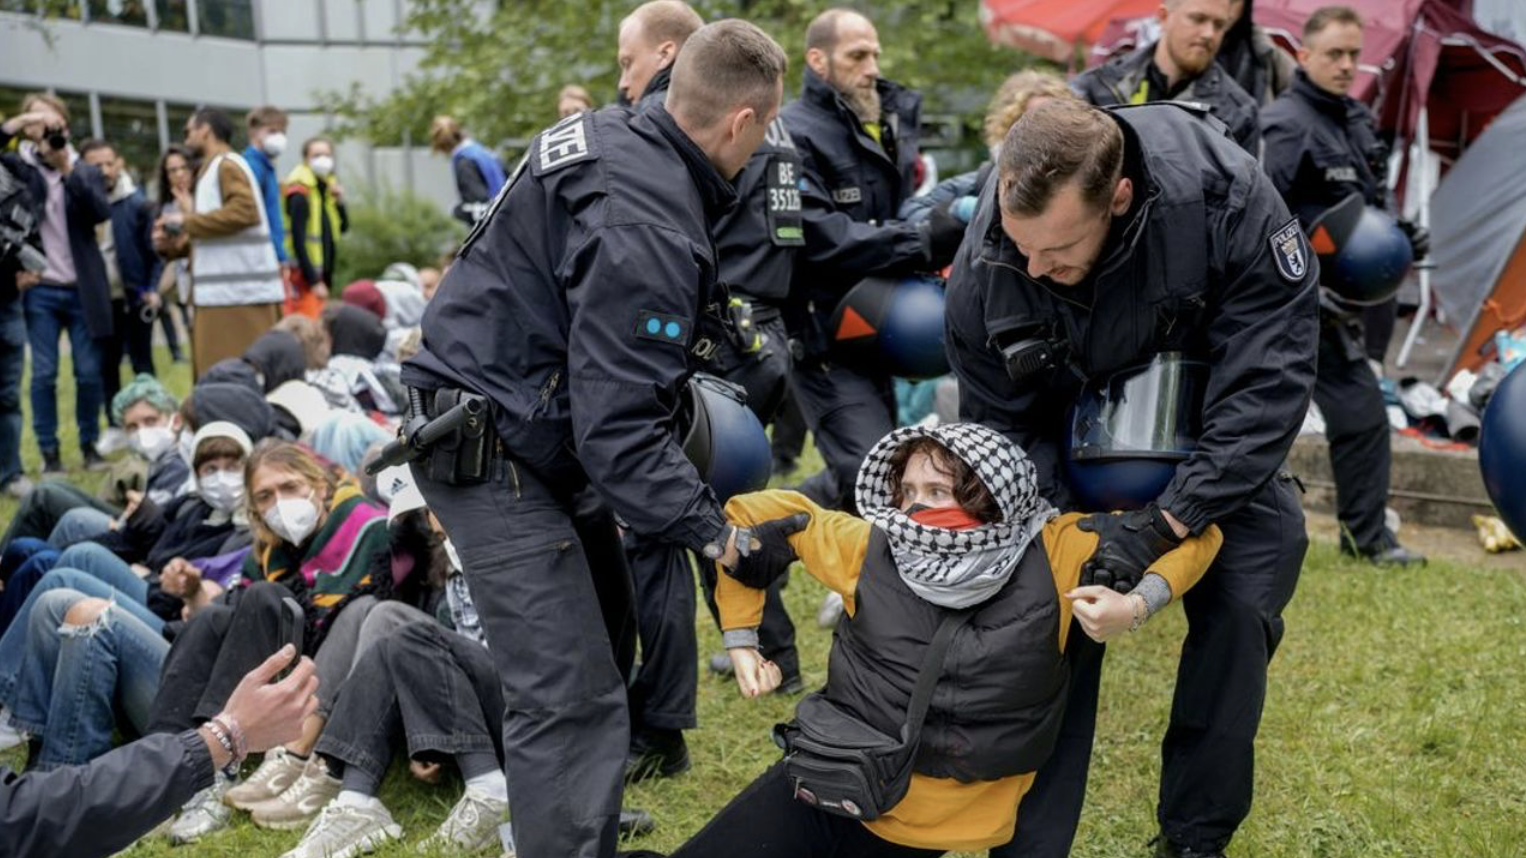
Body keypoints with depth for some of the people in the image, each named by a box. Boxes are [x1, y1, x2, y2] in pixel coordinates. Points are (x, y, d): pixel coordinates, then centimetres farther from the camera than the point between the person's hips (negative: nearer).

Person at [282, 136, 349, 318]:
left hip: (320, 274, 9)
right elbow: (298, 241, -19)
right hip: (304, 276, -9)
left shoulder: (328, 186, 11)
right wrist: (314, 282, -20)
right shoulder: (300, 194, -14)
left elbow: (343, 228, 15)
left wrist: (340, 202, -4)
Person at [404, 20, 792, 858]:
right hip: (489, 448, -11)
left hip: (528, 419, 11)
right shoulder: (645, 230, -28)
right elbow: (619, 431, -29)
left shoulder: (612, 134, 2)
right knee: (572, 699, -11)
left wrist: (705, 327, 14)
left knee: (600, 624, 22)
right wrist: (716, 534, -24)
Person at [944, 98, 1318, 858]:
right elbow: (1000, 426, -14)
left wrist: (1164, 524, -38)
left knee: (1240, 608, -10)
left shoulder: (1224, 196, -36)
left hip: (1217, 434, 0)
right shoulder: (983, 274, -30)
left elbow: (1268, 383, -32)